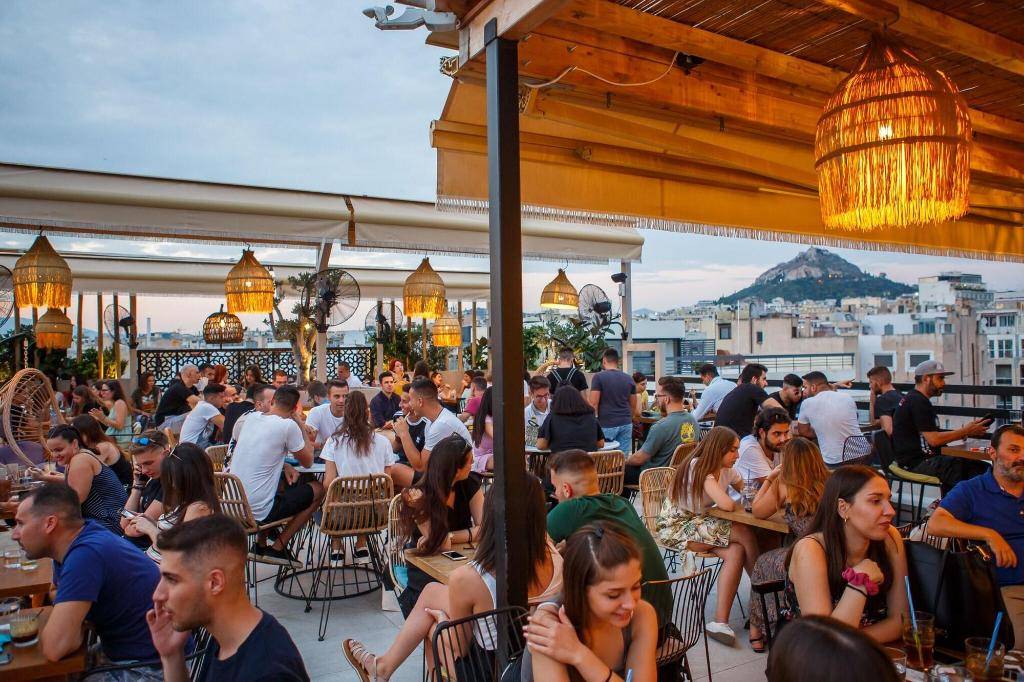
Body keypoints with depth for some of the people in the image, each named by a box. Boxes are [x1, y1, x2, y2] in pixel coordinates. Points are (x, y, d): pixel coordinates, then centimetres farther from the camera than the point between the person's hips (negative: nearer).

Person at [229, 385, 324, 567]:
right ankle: (277, 548, 9)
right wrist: (301, 425, 4)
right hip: (258, 512, -7)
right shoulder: (288, 425, -14)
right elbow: (307, 461, 0)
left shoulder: (251, 417, 6)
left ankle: (260, 545, 29)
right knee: (318, 489, 9)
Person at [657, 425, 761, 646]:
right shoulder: (698, 467, -22)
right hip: (676, 526, -8)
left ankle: (720, 622, -18)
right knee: (745, 534, -22)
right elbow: (727, 505, -29)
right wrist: (740, 502, -8)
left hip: (699, 523, 8)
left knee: (736, 552, -22)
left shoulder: (726, 469, 5)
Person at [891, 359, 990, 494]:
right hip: (916, 463, -10)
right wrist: (965, 431, -7)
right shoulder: (917, 402, -13)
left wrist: (964, 431, 9)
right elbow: (934, 439, -17)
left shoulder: (915, 399, 20)